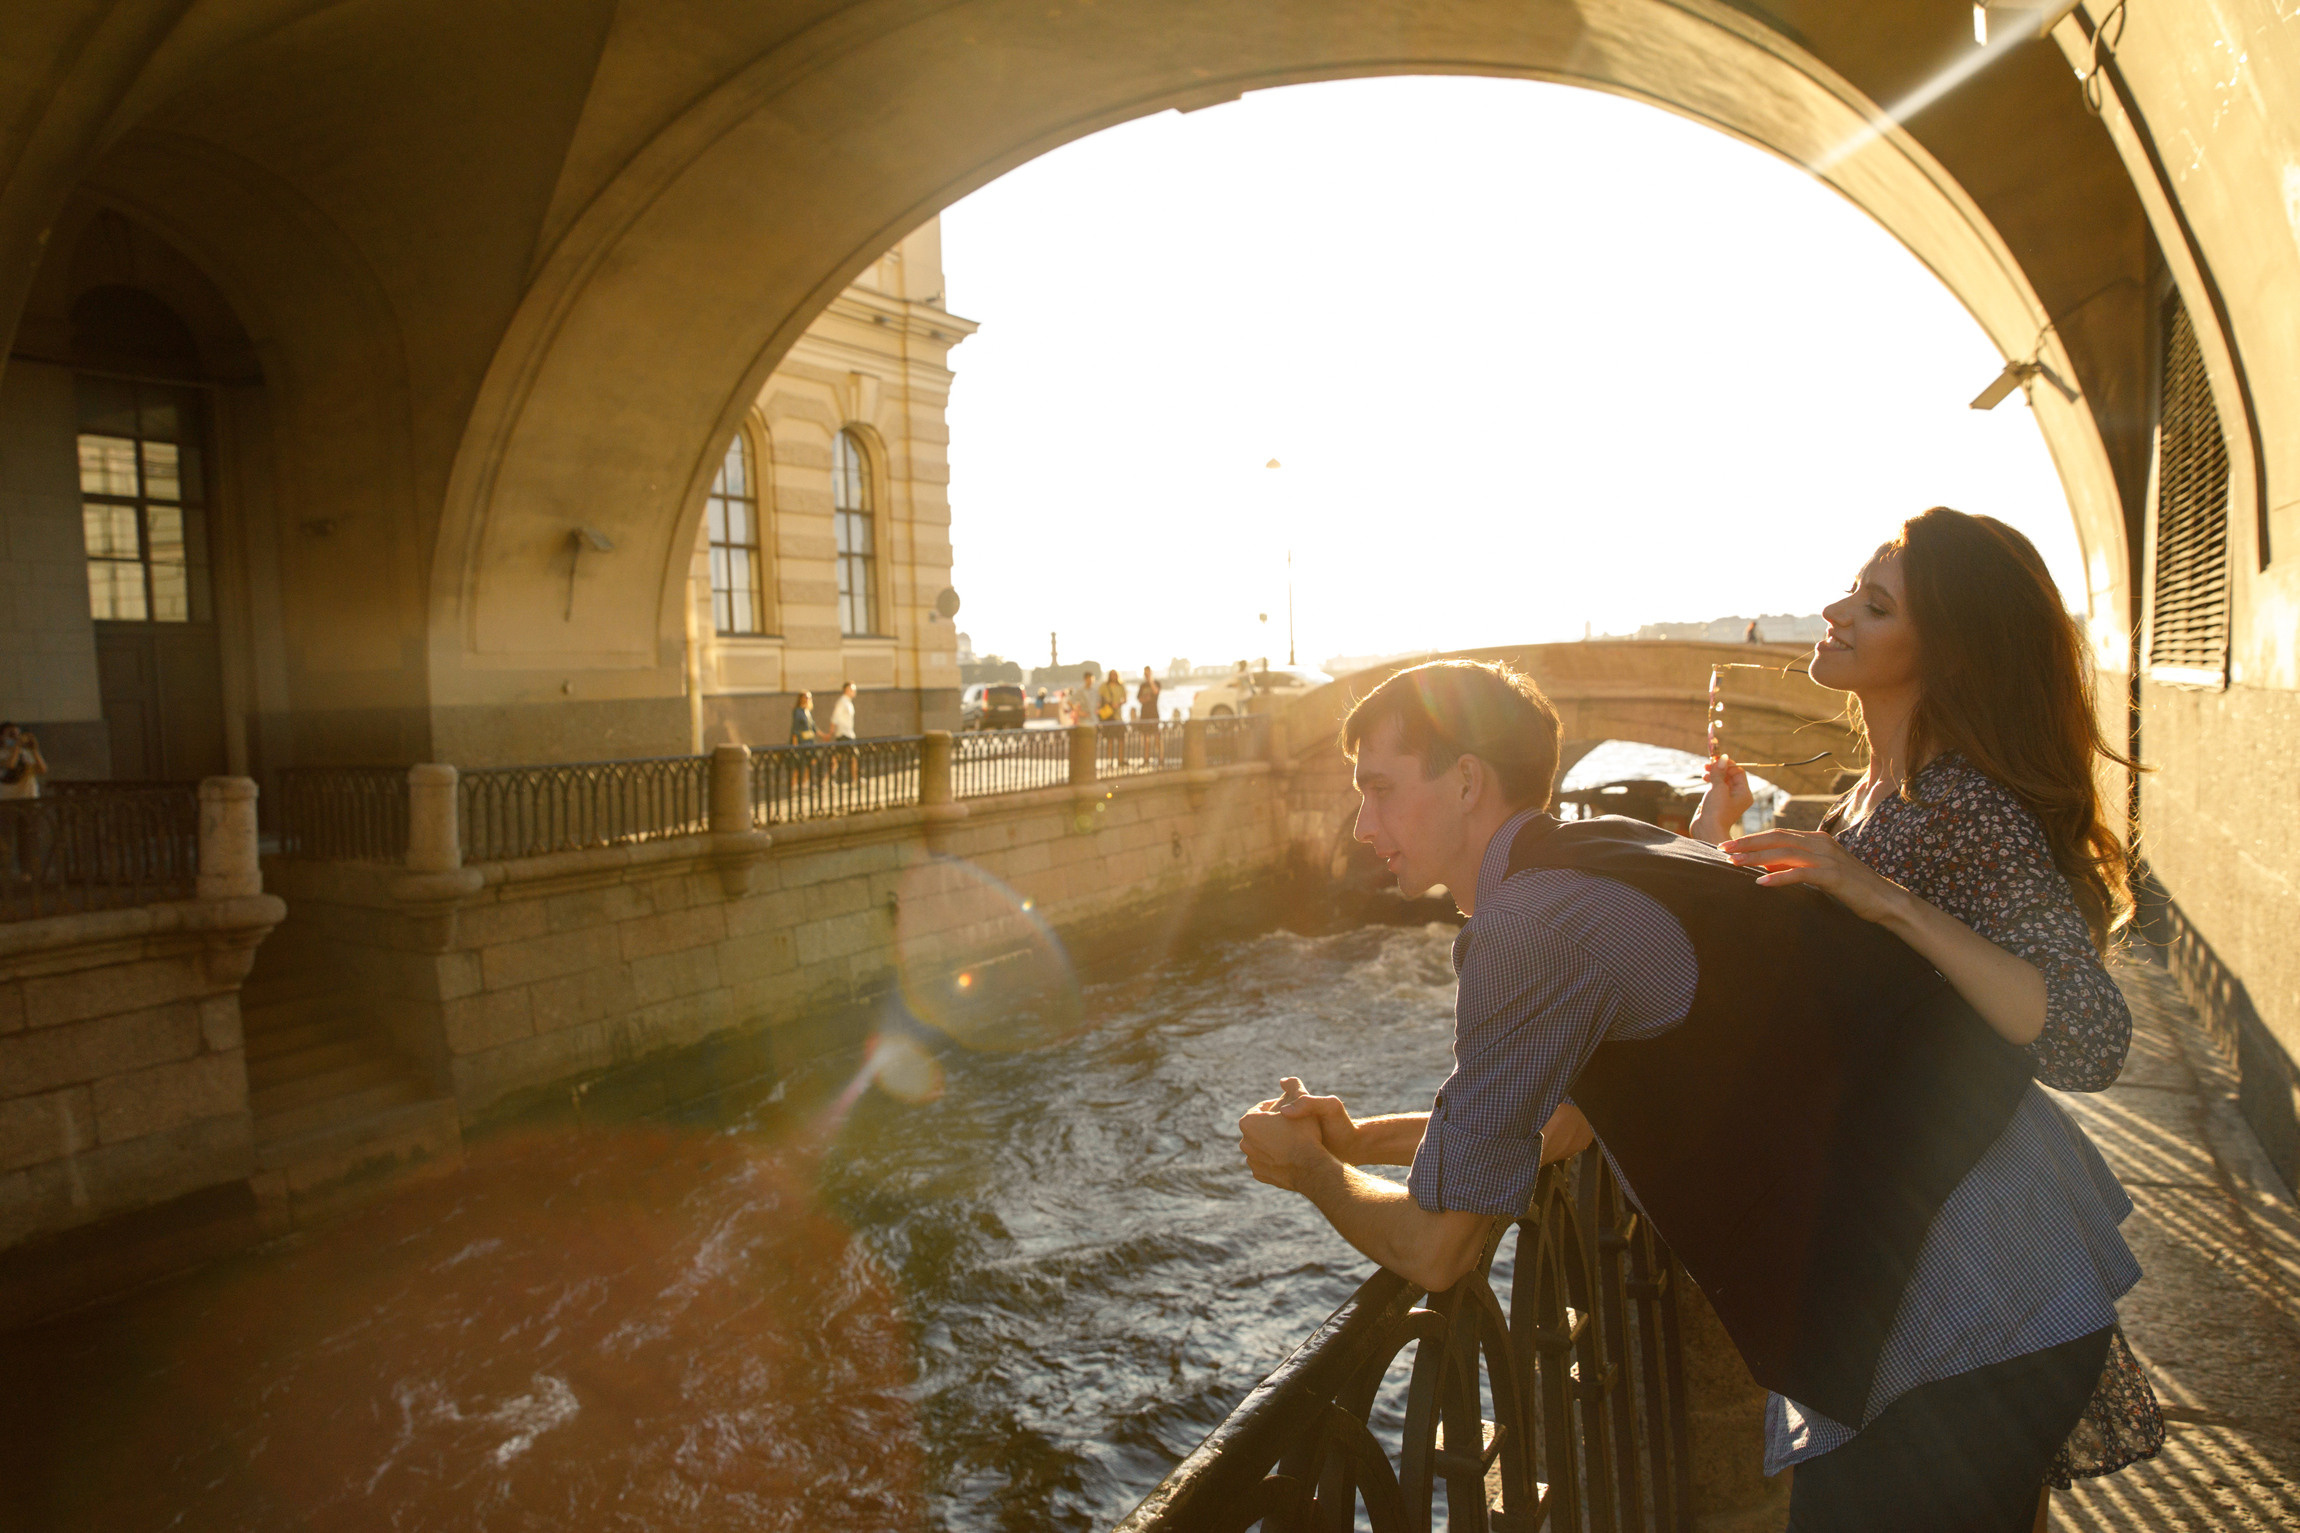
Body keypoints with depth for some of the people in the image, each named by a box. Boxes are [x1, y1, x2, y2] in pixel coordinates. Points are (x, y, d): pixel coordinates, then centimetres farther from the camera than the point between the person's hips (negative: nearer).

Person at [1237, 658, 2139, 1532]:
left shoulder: (1530, 923, -23)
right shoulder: (1607, 860, 7)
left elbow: (1435, 1250, -17)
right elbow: (1563, 1122, 19)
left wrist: (1314, 1171, 2)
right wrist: (1363, 1138, 15)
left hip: (1966, 1328, -9)